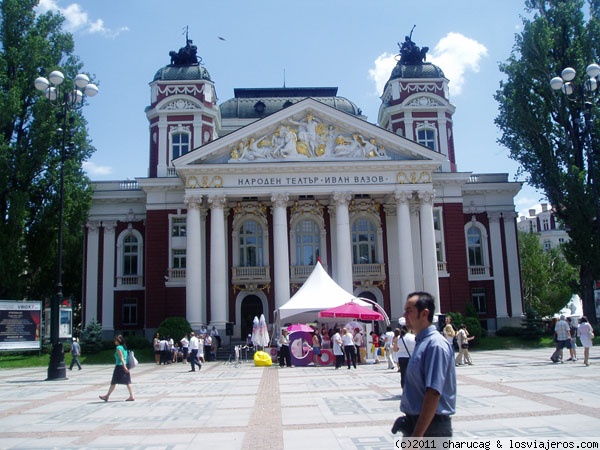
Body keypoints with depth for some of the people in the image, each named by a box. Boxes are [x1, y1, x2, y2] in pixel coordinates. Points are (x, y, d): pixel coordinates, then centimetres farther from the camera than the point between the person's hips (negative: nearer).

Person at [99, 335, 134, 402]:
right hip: (125, 366, 8)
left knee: (113, 382, 3)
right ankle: (131, 396, 0)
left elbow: (121, 358, -18)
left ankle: (107, 396, 14)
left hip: (120, 366, -8)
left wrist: (124, 367, -23)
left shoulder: (118, 348, -11)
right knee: (127, 382, 4)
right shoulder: (124, 347, 13)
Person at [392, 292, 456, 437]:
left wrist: (417, 435, -26)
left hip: (430, 426, -9)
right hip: (415, 421, 9)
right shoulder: (421, 342, 10)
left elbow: (433, 393, -26)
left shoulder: (435, 345, -20)